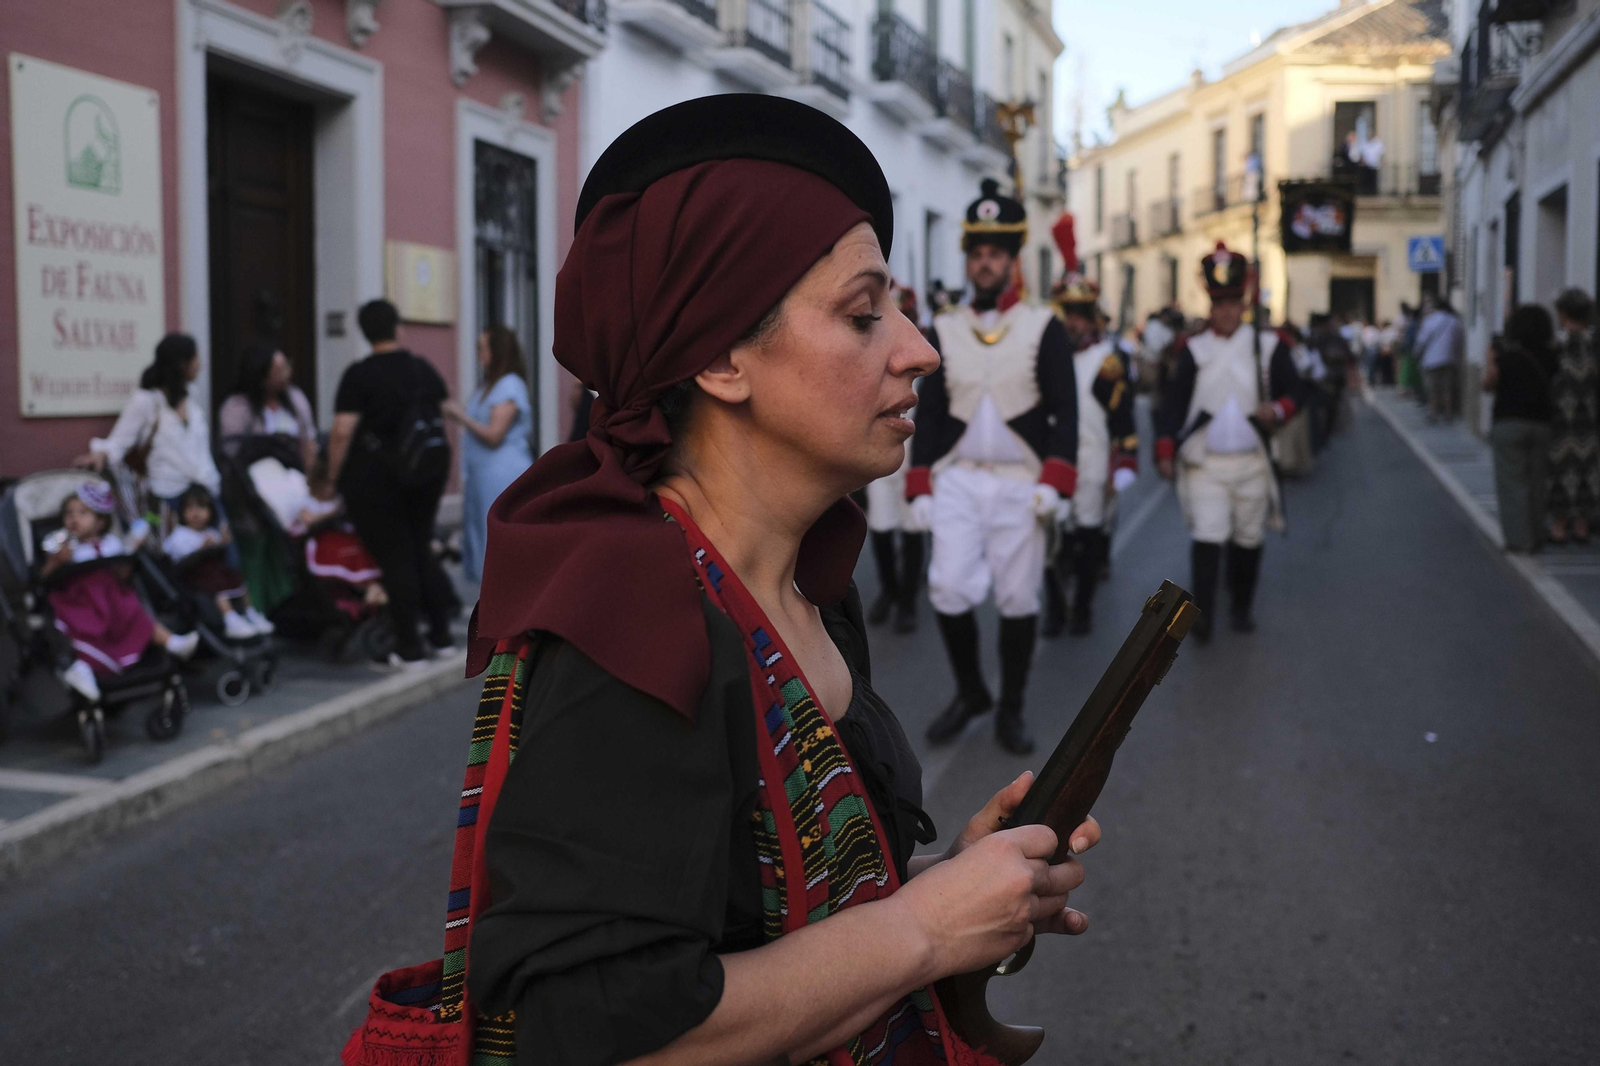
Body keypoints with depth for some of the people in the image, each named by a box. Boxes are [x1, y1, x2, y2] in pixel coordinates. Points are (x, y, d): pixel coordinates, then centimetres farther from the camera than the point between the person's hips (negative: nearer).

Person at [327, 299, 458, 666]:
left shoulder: (360, 375, -10)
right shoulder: (425, 369, 6)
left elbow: (342, 432, -17)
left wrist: (334, 476, -7)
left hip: (376, 474, -5)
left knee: (395, 558, 0)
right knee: (421, 550, 17)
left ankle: (409, 649, 3)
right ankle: (441, 636, 20)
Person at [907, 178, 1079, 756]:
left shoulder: (1044, 327, 0)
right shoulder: (944, 330, 7)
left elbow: (1065, 411, -3)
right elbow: (929, 412, 8)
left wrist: (1056, 482, -12)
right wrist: (920, 486, 3)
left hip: (1020, 484, -2)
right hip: (957, 481, 2)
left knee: (1018, 600, 3)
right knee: (949, 591, -7)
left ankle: (1011, 711, 18)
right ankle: (970, 692, 16)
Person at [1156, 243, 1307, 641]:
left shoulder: (1268, 346, 5)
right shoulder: (1194, 350, 4)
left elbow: (1296, 391, 6)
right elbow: (1174, 401, 3)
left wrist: (1278, 409, -16)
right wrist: (1166, 450, -4)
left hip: (1251, 462, 1)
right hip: (1204, 462, -1)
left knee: (1248, 539, 11)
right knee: (1207, 537, -12)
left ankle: (1241, 607, 27)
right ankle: (1202, 613, -9)